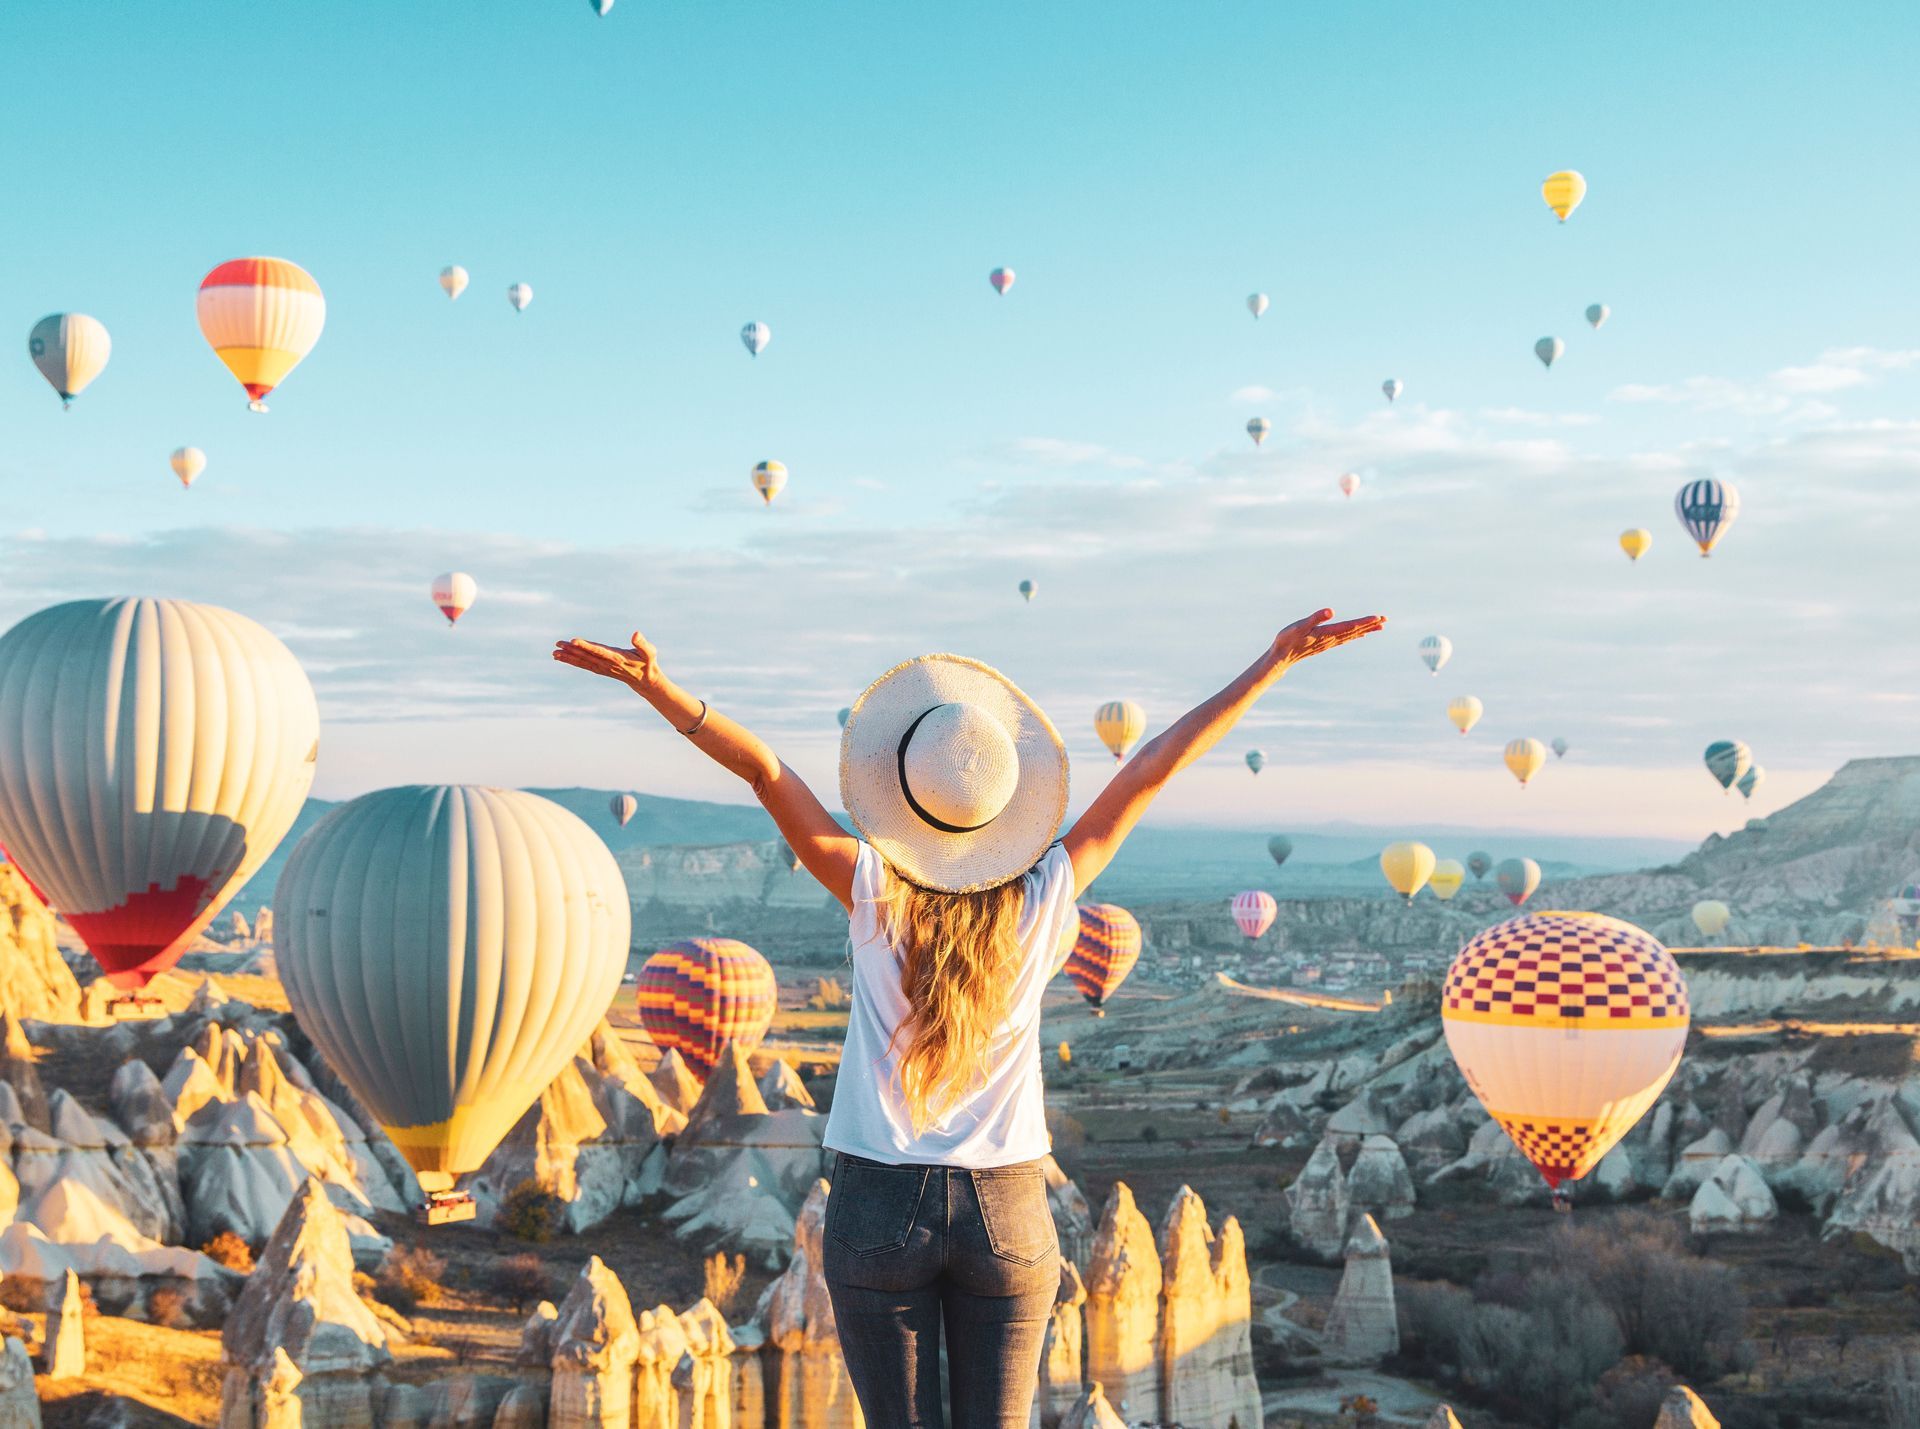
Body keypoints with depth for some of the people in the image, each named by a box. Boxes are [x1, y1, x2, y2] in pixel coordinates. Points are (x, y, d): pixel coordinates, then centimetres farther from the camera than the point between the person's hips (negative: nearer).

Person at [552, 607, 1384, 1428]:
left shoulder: (875, 896, -10)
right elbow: (1151, 769, -3)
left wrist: (655, 687, -21)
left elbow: (765, 772, -17)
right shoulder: (1043, 902, -5)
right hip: (1007, 1208, 1)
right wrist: (1276, 660, 1)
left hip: (880, 1207, -1)